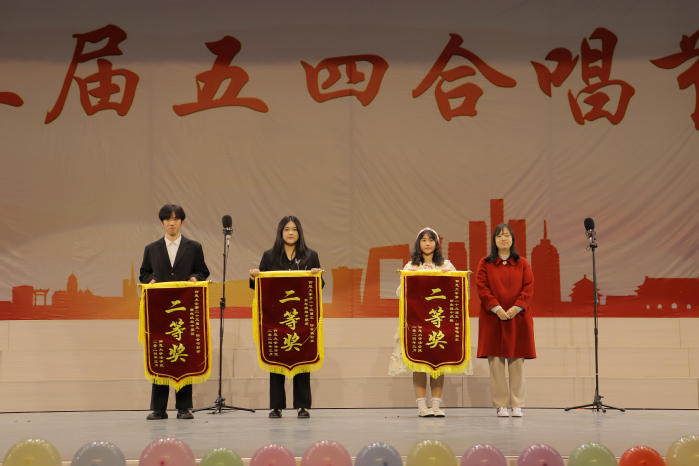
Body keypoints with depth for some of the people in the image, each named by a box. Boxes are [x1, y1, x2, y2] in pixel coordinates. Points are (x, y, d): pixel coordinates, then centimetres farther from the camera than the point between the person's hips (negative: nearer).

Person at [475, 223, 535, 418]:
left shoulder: (522, 263, 11)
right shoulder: (485, 264, 8)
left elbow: (529, 287, 3)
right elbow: (482, 287, -2)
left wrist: (517, 307, -11)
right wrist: (496, 308, -14)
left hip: (518, 317, 1)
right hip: (493, 318, -1)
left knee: (517, 362, 0)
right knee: (496, 362, -3)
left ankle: (517, 405, 6)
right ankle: (501, 405, 3)